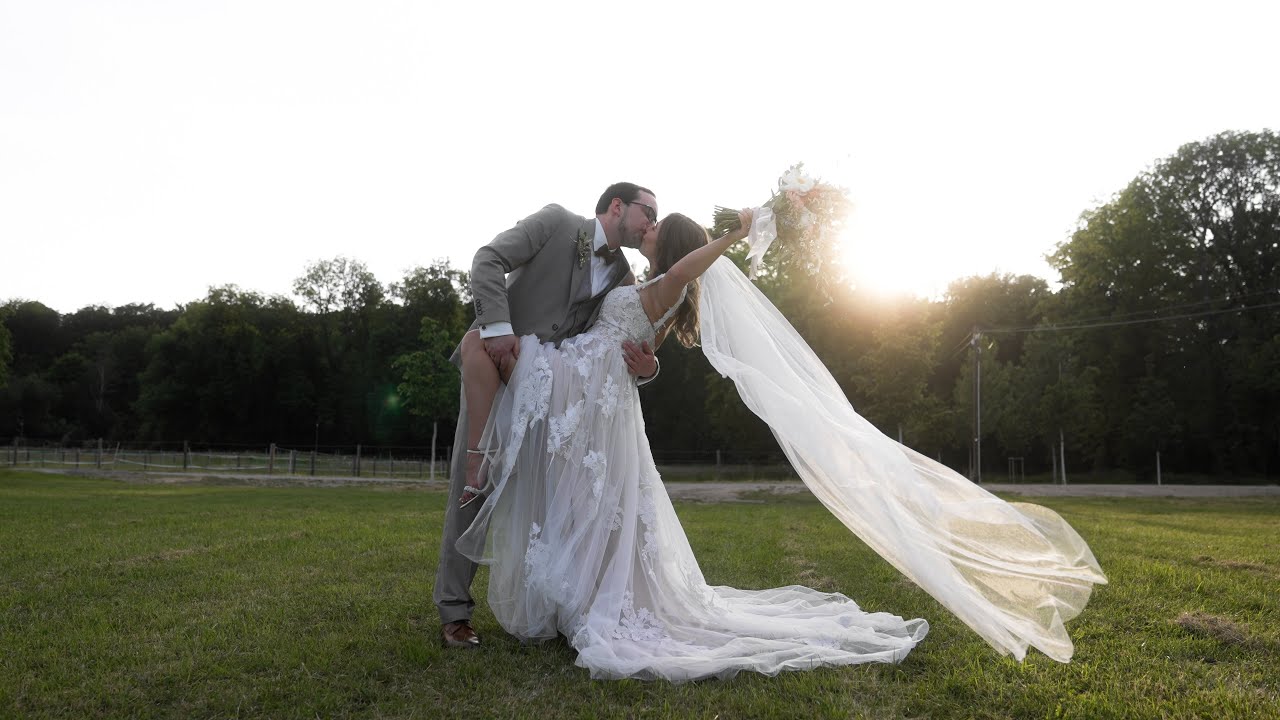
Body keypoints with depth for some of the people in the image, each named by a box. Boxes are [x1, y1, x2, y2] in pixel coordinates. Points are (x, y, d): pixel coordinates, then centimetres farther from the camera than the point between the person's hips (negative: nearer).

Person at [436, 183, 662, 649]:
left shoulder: (624, 282, 7)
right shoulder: (556, 222, -4)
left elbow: (627, 355, 1)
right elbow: (489, 260, -14)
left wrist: (646, 367, -24)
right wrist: (498, 327, -26)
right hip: (493, 373, -4)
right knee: (471, 489, -5)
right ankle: (454, 610, 3)